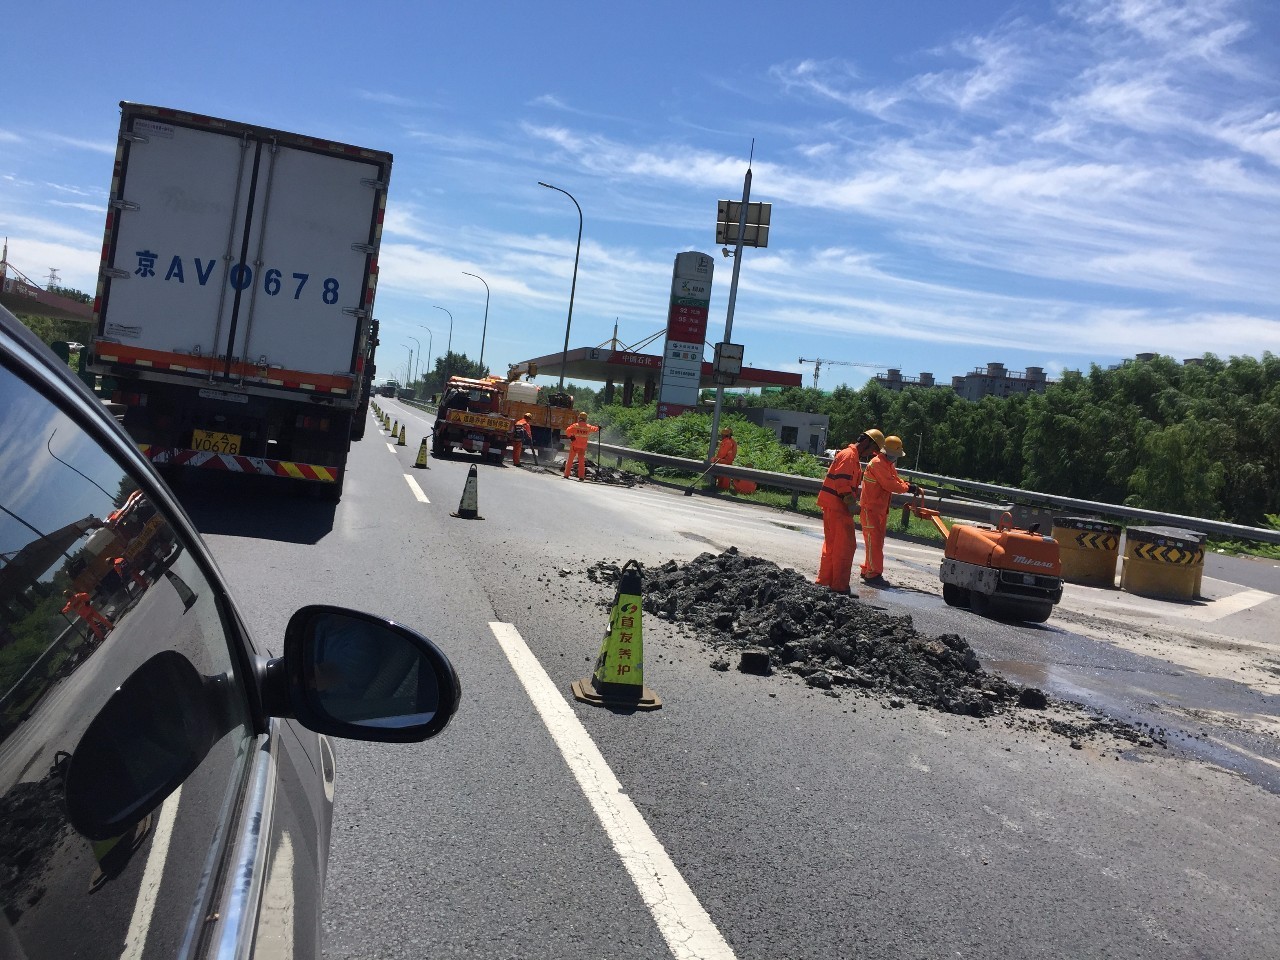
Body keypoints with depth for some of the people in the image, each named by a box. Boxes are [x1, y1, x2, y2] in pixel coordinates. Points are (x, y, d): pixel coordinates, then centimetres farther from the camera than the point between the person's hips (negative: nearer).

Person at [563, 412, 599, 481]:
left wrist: (570, 436, -3)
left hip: (574, 446, -1)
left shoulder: (575, 426, -7)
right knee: (581, 462, 9)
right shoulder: (588, 427, -1)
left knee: (570, 461, 11)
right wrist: (598, 428, 39)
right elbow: (595, 429, 17)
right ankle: (581, 477, 3)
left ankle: (566, 475, 12)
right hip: (583, 447, 1)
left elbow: (567, 431, -17)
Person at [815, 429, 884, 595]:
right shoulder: (849, 455, -13)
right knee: (846, 545, -6)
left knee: (831, 544, 16)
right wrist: (850, 502, -21)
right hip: (837, 506, -11)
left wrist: (852, 500, 14)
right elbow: (841, 481, -22)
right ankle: (839, 586, -4)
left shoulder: (853, 456, 20)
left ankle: (824, 581, 23)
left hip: (832, 506, 11)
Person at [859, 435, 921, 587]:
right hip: (871, 508, -10)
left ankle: (867, 569, 24)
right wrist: (908, 488, -14)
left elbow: (896, 480, 14)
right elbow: (889, 484, -23)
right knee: (874, 540, -11)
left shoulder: (889, 464, 15)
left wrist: (910, 486, -3)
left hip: (881, 509, 10)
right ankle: (873, 574, -12)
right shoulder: (877, 463, -19)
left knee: (878, 540, 15)